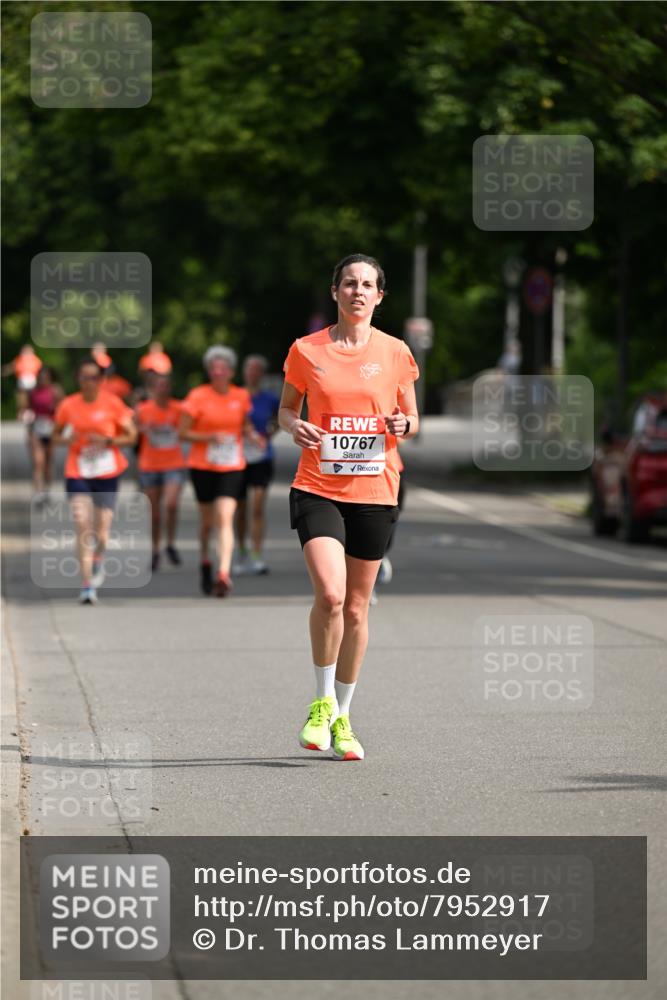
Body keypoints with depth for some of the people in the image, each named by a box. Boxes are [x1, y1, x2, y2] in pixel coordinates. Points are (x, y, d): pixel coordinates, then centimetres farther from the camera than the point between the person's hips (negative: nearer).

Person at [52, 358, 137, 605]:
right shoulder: (68, 405, 0)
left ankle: (98, 559, 37)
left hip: (107, 475, 0)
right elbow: (56, 436, 11)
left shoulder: (112, 403, -4)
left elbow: (131, 436, 0)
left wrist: (107, 441, -17)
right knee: (82, 526, -13)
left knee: (102, 532, 0)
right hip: (77, 474, 0)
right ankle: (87, 585, -10)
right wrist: (67, 439, -12)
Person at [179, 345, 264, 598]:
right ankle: (205, 562, 38)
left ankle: (224, 574, -21)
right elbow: (183, 433, -6)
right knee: (207, 519, 11)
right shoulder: (198, 397, -6)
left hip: (232, 467, 1)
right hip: (203, 466, 0)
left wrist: (252, 435, -3)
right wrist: (211, 437, -19)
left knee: (225, 519, -13)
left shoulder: (241, 396, 3)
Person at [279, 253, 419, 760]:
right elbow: (286, 408, 13)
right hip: (318, 486, -2)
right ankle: (322, 702, -1)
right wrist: (294, 426, -9)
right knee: (329, 594, -21)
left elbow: (412, 418, 13)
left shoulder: (395, 353, 5)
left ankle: (342, 717, 21)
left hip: (375, 490, 2)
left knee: (356, 607, 7)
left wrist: (404, 424, -10)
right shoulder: (307, 351, 2)